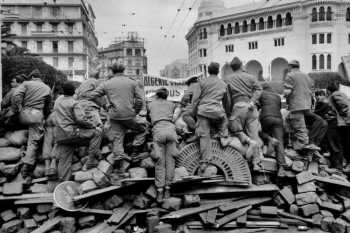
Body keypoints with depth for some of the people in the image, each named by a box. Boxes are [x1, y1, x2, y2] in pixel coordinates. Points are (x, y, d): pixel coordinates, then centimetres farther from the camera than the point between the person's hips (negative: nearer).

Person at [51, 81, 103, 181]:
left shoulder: (58, 99, 13)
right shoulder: (73, 103, -10)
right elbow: (80, 120, -18)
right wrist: (93, 126, -3)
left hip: (59, 135, 8)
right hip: (71, 132, -8)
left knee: (64, 160, 14)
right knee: (97, 132, 1)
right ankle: (91, 160, -2)